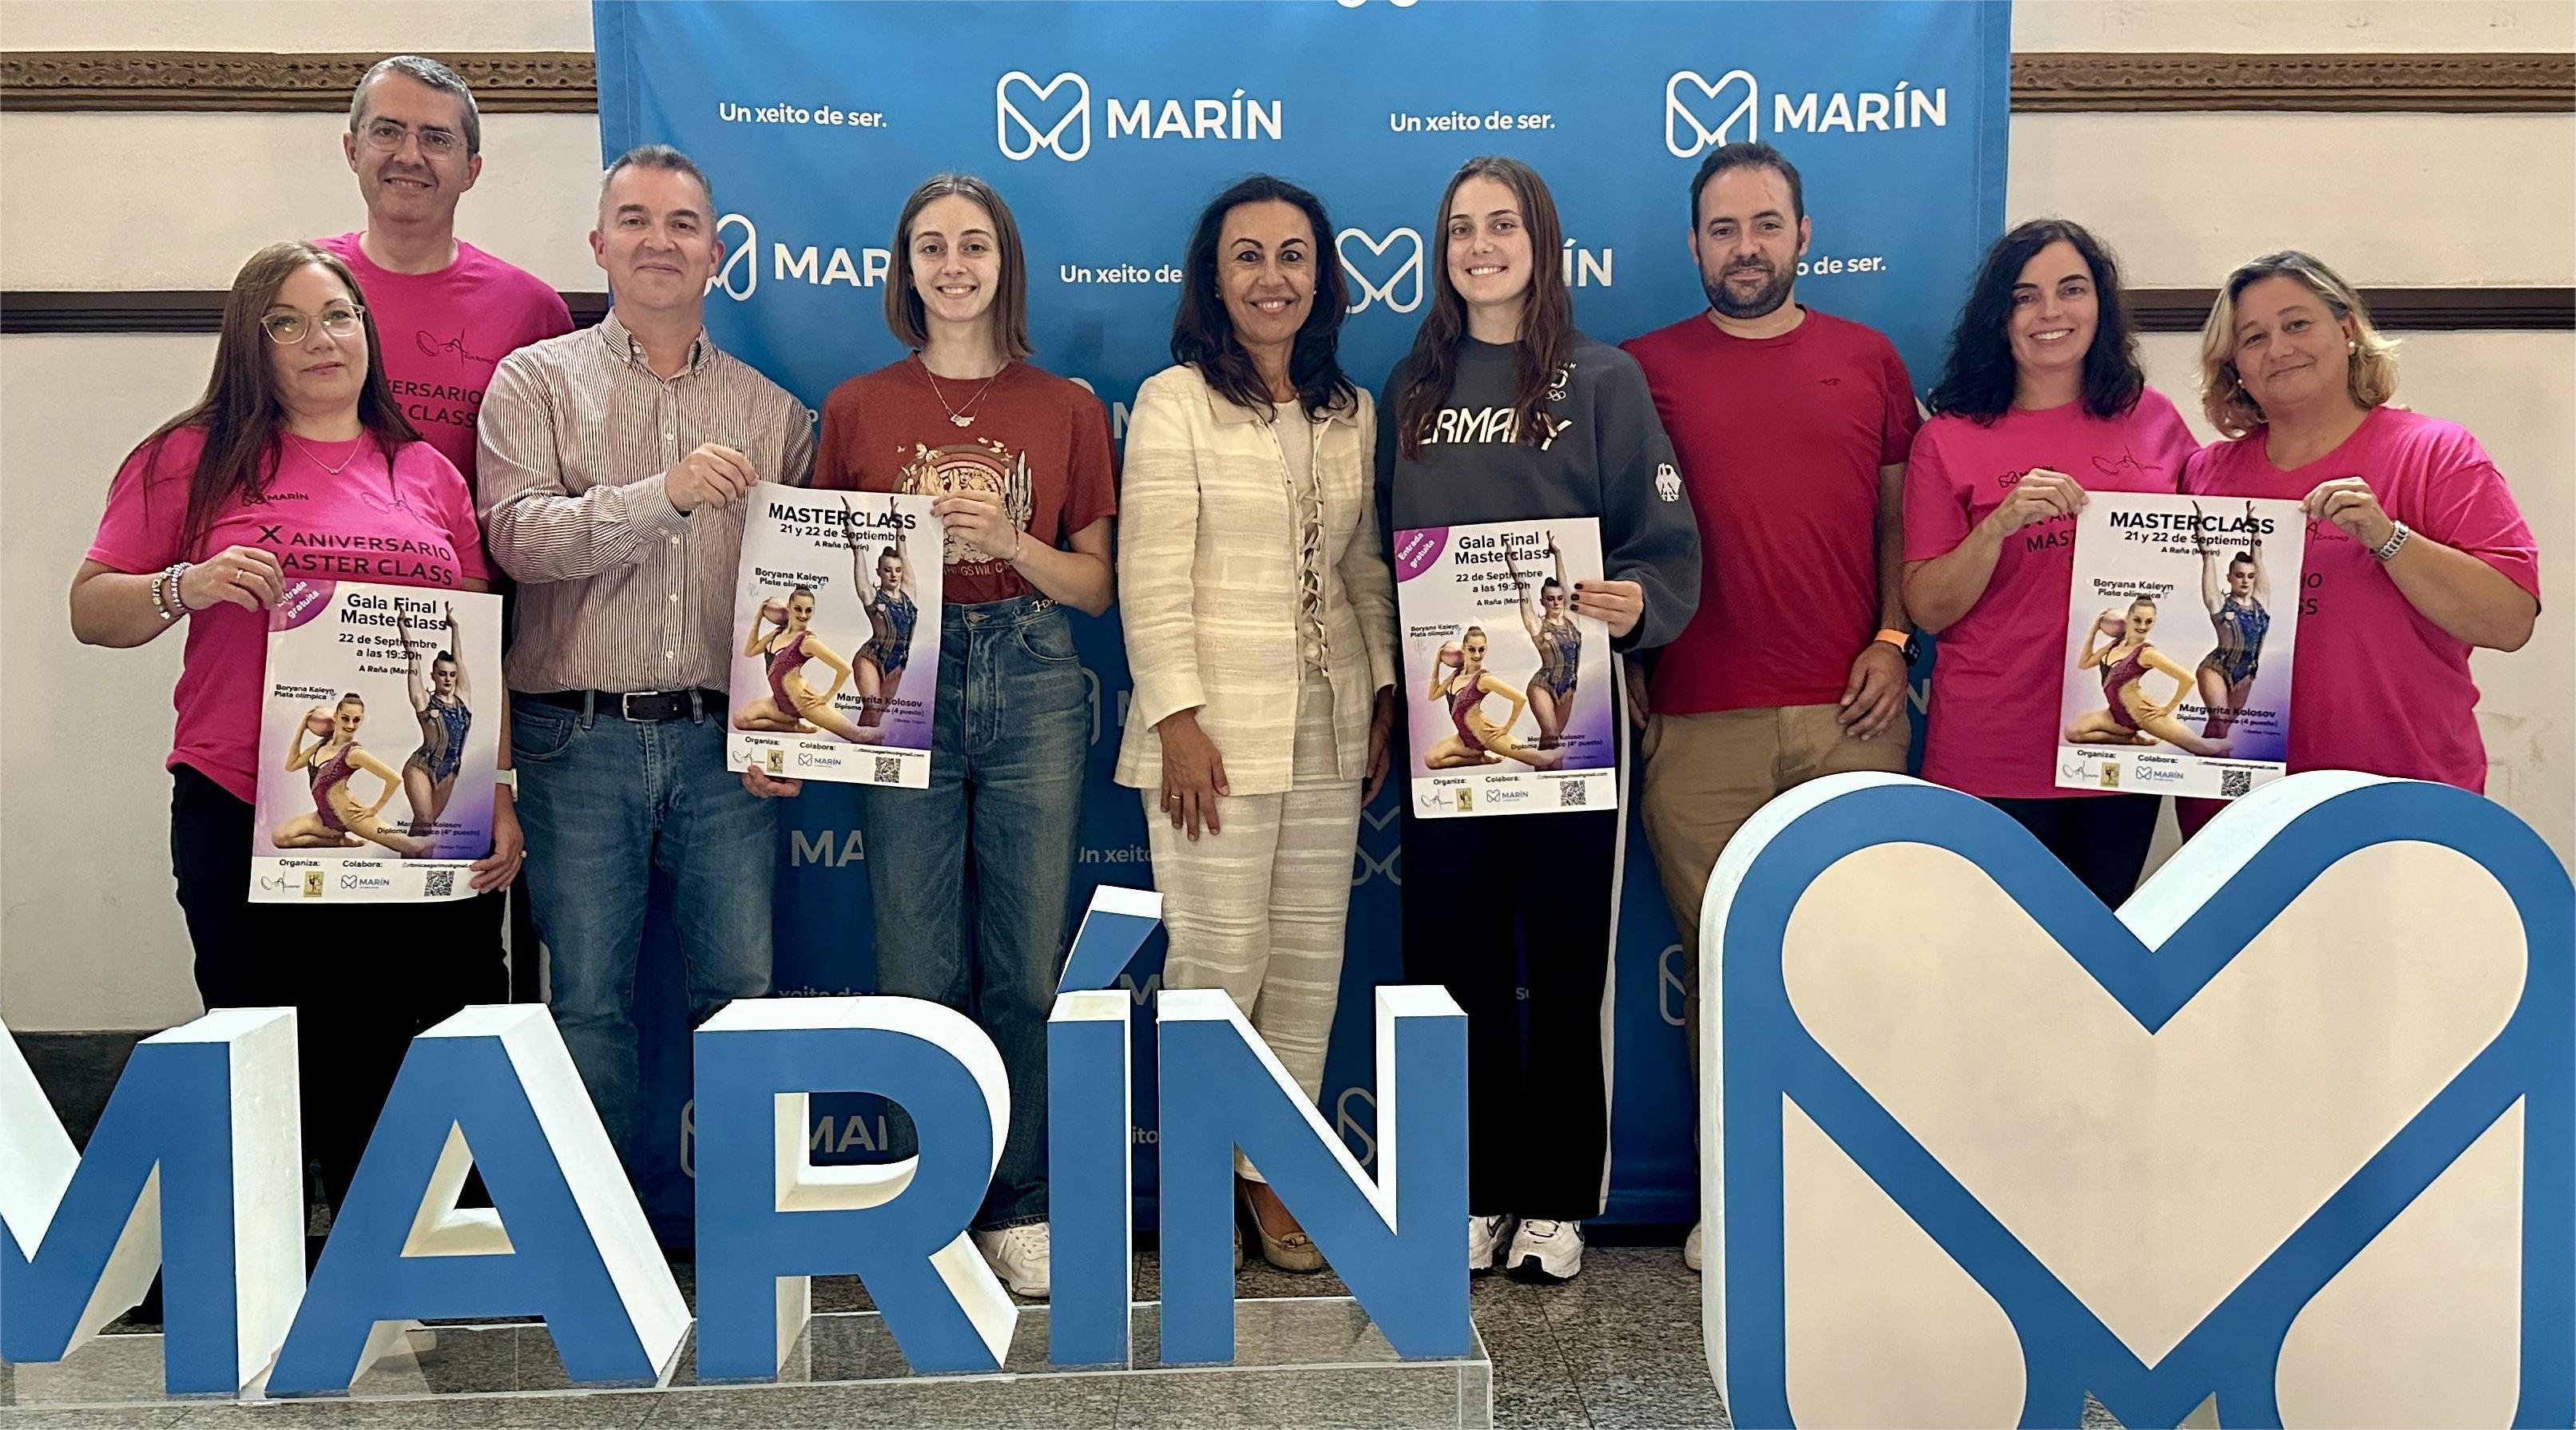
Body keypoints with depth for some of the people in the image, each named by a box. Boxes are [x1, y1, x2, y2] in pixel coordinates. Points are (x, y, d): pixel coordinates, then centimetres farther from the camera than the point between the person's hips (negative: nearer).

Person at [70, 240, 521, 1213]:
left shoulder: (428, 474, 12)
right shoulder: (193, 458, 4)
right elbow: (92, 610, 4)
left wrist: (499, 798, 5)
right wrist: (189, 587, -16)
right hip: (244, 814, -2)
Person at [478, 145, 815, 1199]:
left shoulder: (771, 412, 13)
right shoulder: (536, 381, 7)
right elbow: (517, 537, -9)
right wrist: (663, 496, -23)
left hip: (722, 746, 2)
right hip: (579, 743, -1)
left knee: (747, 994, 1)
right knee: (588, 1002, 5)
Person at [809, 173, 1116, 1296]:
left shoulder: (1067, 408, 8)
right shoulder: (857, 408, 8)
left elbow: (1096, 583, 5)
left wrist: (1007, 538, -12)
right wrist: (849, 659, -12)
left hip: (1031, 689, 0)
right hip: (904, 687, 0)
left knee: (1027, 965, 2)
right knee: (918, 971, 1)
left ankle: (1021, 1213, 13)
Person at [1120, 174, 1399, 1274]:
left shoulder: (1352, 414, 12)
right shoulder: (1173, 401, -3)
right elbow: (1151, 576, -9)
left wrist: (1385, 693, 9)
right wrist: (1177, 719, -15)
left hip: (1329, 730, 5)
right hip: (1217, 728, -5)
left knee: (1311, 960, 7)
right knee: (1219, 960, -4)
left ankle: (1276, 1167, 20)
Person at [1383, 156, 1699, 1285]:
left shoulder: (1603, 381, 1)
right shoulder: (1410, 389, 12)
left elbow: (1669, 543, -3)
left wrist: (1637, 604, -24)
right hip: (1441, 715, 3)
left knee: (1565, 960, 4)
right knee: (1451, 957, 6)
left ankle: (1556, 1203, 16)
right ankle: (1473, 1195, 19)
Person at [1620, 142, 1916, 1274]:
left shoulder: (1868, 361, 12)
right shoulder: (1646, 368, 7)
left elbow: (1900, 515, 14)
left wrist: (1893, 639, 2)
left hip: (1851, 713, 1)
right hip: (1699, 722, -1)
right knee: (1721, 952, 3)